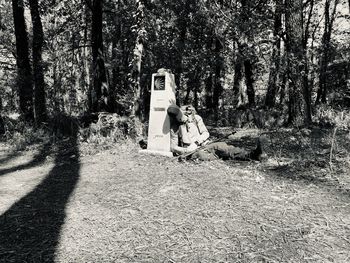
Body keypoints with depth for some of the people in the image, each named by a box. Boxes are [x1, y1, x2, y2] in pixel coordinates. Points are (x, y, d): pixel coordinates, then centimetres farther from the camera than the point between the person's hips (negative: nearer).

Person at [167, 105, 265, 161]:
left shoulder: (195, 118, 7)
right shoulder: (174, 128, 2)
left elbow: (205, 133, 5)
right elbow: (173, 147, 3)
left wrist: (196, 142, -13)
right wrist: (186, 150, -15)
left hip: (204, 145, 3)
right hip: (193, 152, -3)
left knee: (220, 145, -28)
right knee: (202, 155, -38)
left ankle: (251, 154, -41)